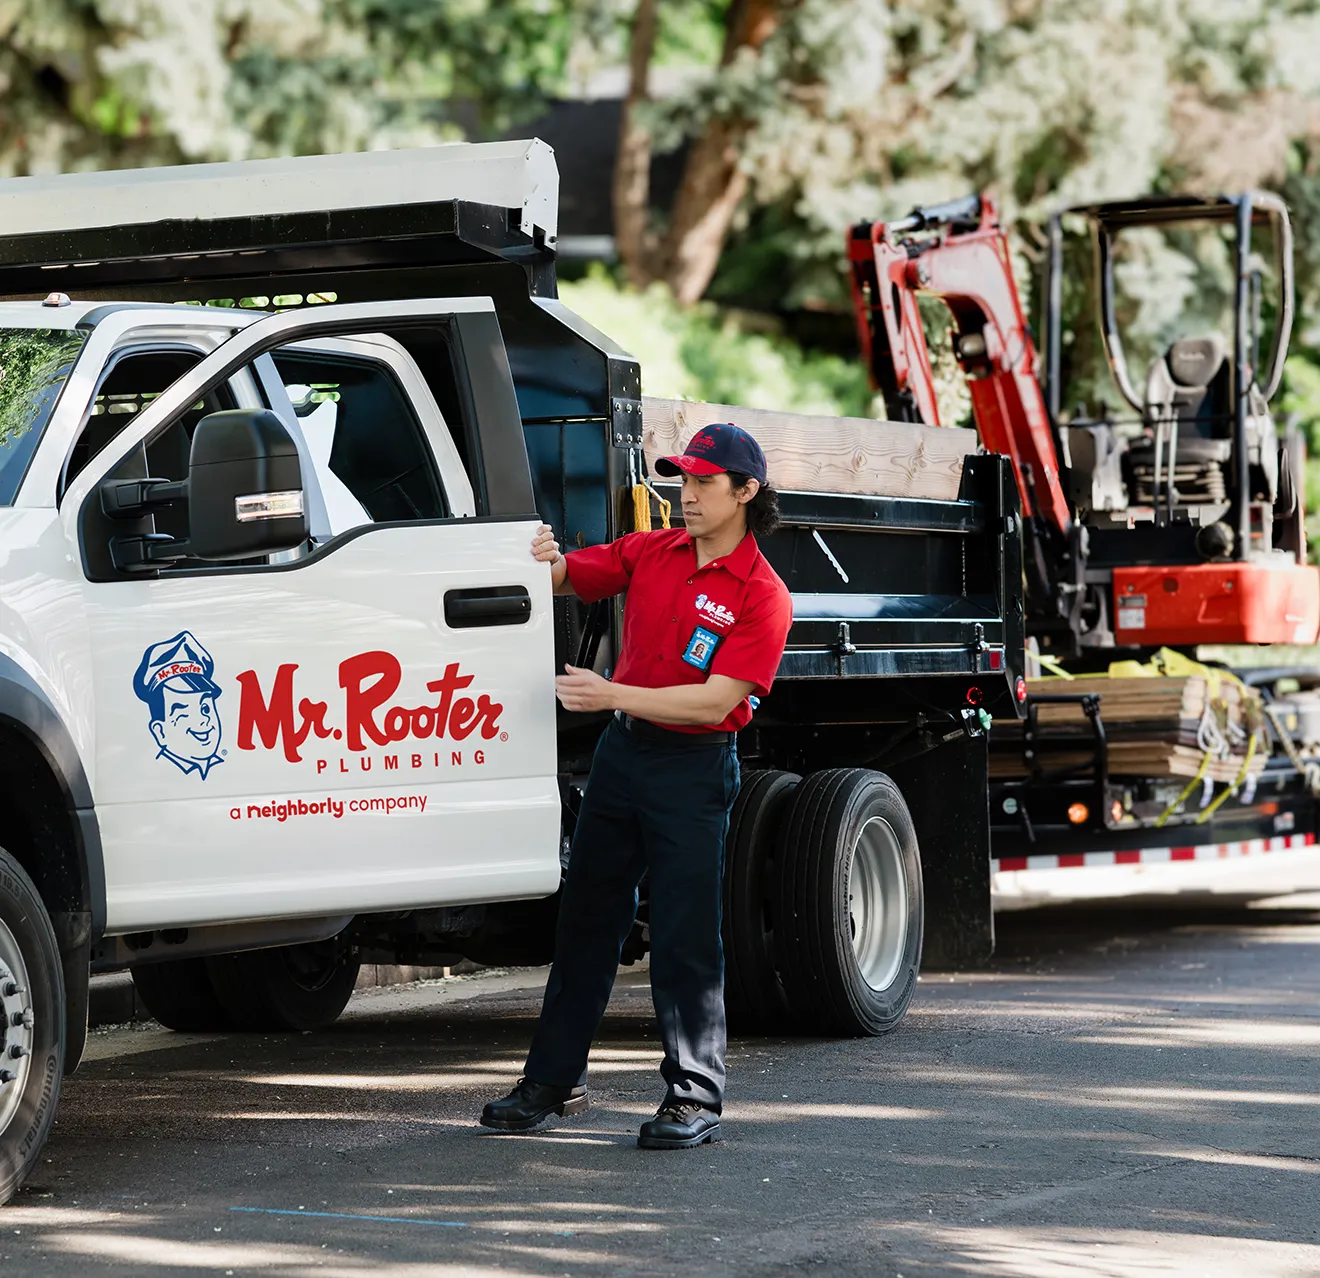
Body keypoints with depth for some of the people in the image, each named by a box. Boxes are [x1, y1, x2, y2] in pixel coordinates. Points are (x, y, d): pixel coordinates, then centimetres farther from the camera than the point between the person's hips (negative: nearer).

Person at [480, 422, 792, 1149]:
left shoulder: (762, 597, -12)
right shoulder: (651, 552, 7)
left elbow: (715, 701, -19)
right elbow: (571, 578, 11)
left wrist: (613, 695, -26)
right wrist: (548, 560, -14)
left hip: (695, 768, -6)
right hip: (621, 752, 6)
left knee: (686, 938, -4)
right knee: (585, 918, 11)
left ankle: (695, 1099, 3)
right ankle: (554, 1078, 20)